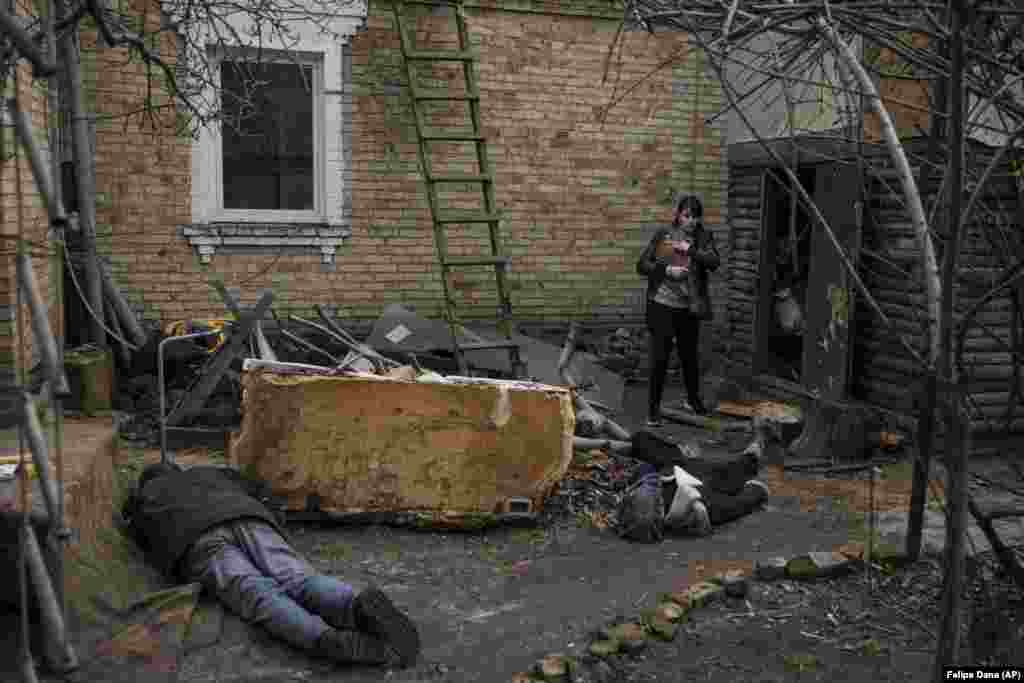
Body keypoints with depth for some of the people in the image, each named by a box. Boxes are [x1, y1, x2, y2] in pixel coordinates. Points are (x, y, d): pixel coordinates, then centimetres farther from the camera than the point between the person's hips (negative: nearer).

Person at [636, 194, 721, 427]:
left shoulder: (704, 238, 2)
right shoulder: (663, 235, -1)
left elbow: (714, 262, -14)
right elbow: (642, 265, -2)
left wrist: (691, 249, -22)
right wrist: (667, 270, -15)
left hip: (689, 309, 2)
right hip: (662, 306, -2)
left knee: (690, 356, 16)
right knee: (660, 358, -2)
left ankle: (694, 399, 38)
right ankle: (653, 408, 9)